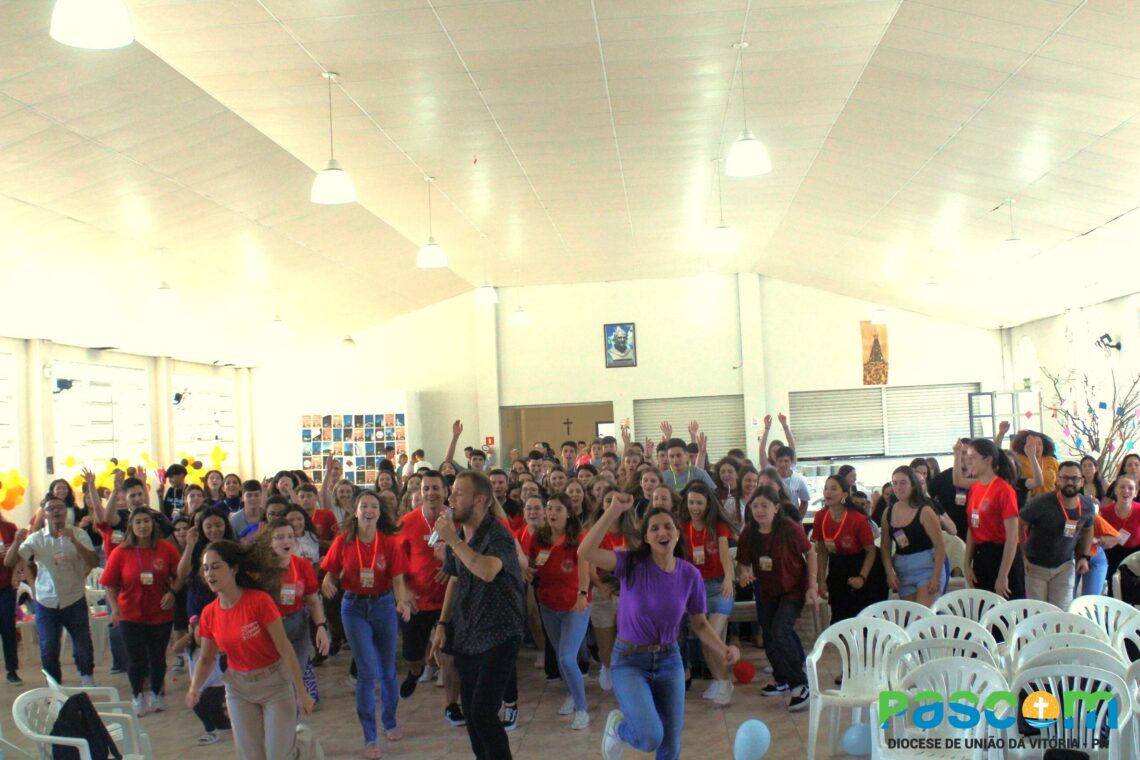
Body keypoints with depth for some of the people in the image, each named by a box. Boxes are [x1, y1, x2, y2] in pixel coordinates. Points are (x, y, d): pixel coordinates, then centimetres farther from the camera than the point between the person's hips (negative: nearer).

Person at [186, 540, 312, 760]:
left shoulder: (260, 601, -19)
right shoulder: (209, 614, -5)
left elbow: (284, 648, -16)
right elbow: (206, 658, 9)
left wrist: (301, 693, -15)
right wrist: (194, 688, -10)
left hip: (275, 684, -4)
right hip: (238, 688, 4)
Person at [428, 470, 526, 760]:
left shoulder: (498, 535, -16)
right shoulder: (458, 537, 6)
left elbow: (488, 571, -36)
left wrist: (453, 541, -28)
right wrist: (442, 624, 10)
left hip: (498, 638, -7)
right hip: (465, 637, 7)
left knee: (483, 714, -13)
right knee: (470, 714, 12)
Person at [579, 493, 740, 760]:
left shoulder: (690, 575, -7)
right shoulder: (632, 564, -15)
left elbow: (699, 623, 4)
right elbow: (586, 551, -31)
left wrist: (722, 650, -13)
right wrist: (613, 511, -37)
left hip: (670, 660, 4)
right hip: (630, 661, -3)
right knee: (650, 737, -22)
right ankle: (618, 725, 14)